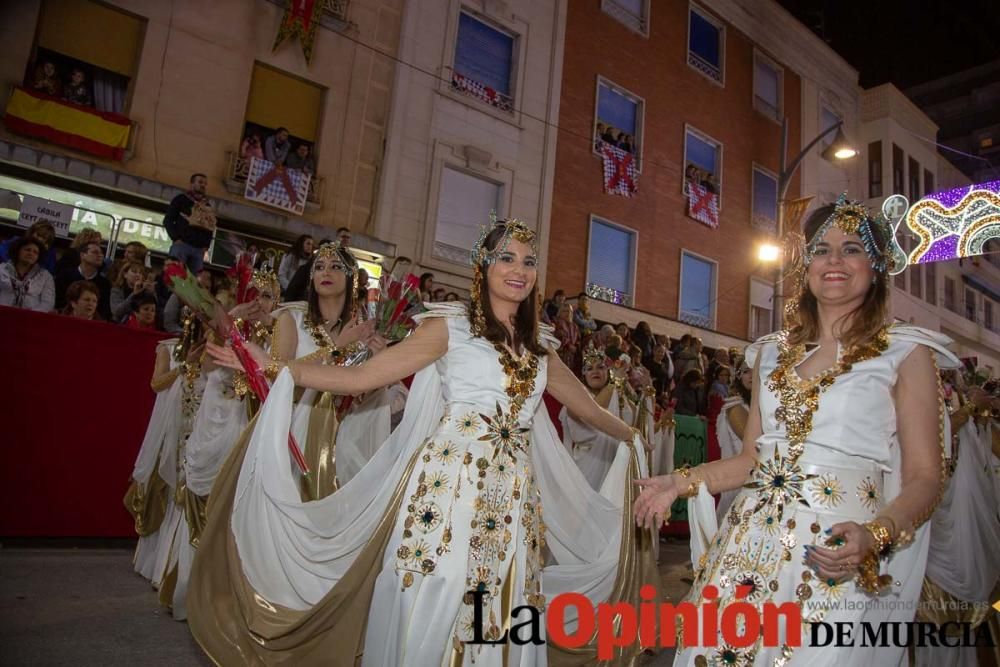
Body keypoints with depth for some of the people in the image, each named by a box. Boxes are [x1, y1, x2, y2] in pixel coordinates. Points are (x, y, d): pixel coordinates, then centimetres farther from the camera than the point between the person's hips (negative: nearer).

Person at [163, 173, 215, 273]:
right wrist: (176, 238, -8)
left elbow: (210, 227, 23)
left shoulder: (208, 206, 22)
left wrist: (206, 245, 7)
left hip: (199, 249, 4)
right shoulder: (181, 199, 10)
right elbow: (167, 220, 5)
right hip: (181, 244, -4)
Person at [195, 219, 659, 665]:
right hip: (450, 479, -4)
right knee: (433, 606, 1)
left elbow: (586, 406, 26)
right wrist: (275, 368, -14)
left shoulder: (538, 344, 13)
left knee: (499, 613, 10)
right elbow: (363, 376, -8)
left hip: (513, 492, 5)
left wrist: (632, 437, 34)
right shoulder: (451, 324, -1)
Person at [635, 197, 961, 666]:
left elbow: (924, 478, -5)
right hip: (749, 546, 4)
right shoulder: (773, 354, 12)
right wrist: (683, 482, 5)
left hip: (840, 560, -3)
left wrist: (875, 537, -21)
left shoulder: (905, 354, 0)